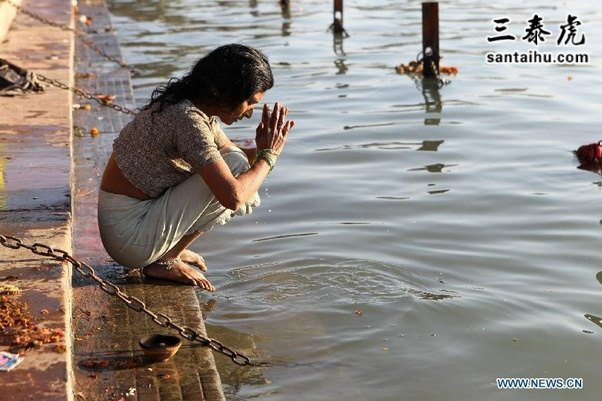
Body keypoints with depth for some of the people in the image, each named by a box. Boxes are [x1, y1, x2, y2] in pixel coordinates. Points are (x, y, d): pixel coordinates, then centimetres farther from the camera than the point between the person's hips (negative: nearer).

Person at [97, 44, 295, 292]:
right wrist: (268, 155, -13)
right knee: (236, 167, -17)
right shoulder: (189, 120, -24)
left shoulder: (198, 108, 5)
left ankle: (169, 250, 9)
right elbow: (233, 196, -29)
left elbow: (228, 151, 19)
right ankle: (165, 260, -7)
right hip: (130, 238, -10)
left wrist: (260, 151, -2)